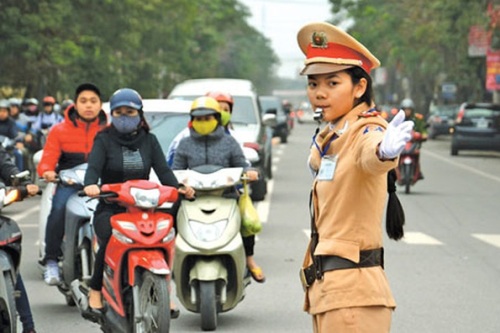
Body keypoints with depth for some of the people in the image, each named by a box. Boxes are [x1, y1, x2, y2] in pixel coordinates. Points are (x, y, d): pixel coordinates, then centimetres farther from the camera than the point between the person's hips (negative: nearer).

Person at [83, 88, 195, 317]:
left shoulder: (149, 140, 15)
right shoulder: (104, 140, 7)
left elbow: (163, 169, 2)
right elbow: (94, 166, -11)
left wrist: (178, 188, -20)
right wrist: (90, 185, -34)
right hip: (110, 209, -3)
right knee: (109, 241, -31)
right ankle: (96, 290, -12)